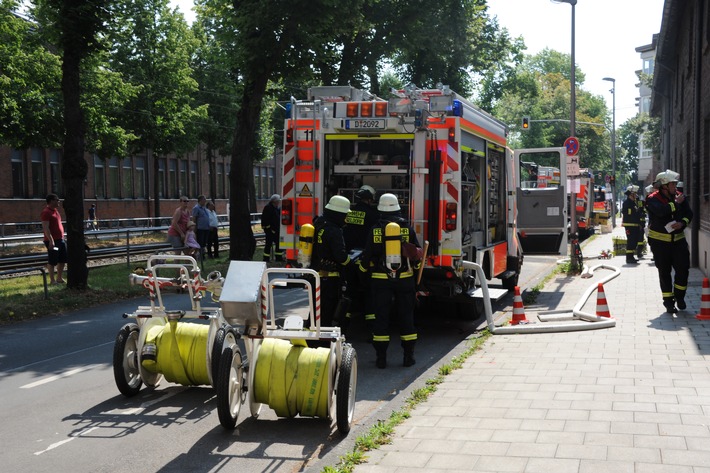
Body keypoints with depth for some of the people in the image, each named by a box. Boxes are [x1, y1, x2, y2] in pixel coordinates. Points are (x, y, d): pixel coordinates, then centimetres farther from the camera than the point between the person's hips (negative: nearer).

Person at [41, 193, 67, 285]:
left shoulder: (55, 211, 16)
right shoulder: (46, 212, -13)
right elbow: (45, 228, -20)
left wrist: (62, 237, 23)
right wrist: (51, 240, -25)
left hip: (60, 239, 9)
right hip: (52, 241, -9)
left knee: (62, 260, 12)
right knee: (52, 261, -3)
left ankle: (59, 278, 22)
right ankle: (52, 280, 4)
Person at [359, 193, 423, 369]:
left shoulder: (376, 229, -5)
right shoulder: (407, 228, -1)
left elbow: (367, 254, -2)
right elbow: (417, 253, 3)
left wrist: (363, 269, 17)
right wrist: (416, 268, 22)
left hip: (380, 280, -1)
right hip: (405, 279, 1)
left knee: (381, 316, 5)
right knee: (406, 316, 9)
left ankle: (381, 357, 5)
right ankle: (408, 356, 12)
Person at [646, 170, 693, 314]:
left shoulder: (680, 196, 4)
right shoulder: (653, 199, -11)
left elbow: (689, 214, 4)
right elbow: (661, 211, -30)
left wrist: (682, 223, -16)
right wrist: (675, 203, -17)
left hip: (678, 239, 4)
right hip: (660, 241, -4)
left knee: (683, 269, -2)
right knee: (664, 272, 5)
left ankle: (679, 296, 19)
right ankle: (668, 302, 13)